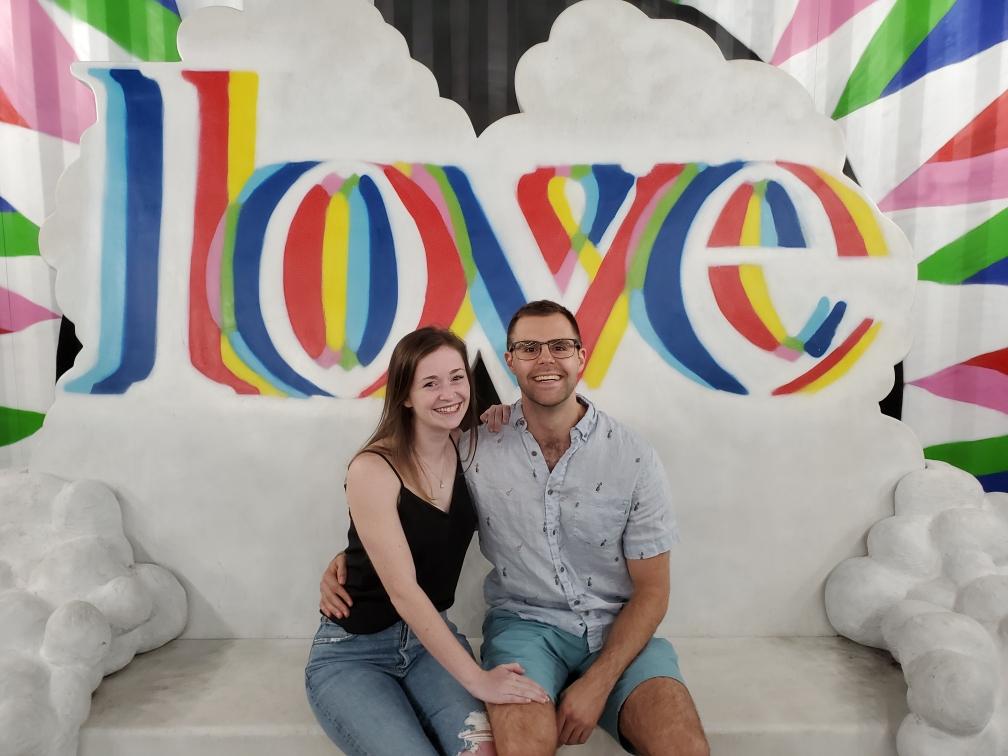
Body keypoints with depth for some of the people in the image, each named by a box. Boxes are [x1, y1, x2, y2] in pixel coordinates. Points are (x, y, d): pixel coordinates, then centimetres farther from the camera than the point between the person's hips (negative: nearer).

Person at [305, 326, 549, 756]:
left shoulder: (469, 451, -3)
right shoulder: (372, 470, -20)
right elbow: (402, 591, -23)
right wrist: (477, 678, -27)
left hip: (432, 635, 4)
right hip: (351, 652, -3)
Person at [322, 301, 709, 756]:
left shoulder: (634, 460, -7)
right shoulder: (477, 446, -5)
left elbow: (651, 591, -2)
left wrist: (596, 684, -12)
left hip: (618, 632, 1)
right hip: (524, 623, 0)